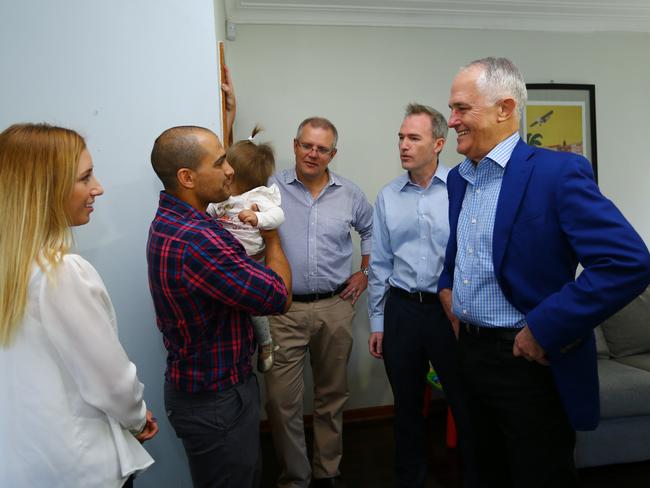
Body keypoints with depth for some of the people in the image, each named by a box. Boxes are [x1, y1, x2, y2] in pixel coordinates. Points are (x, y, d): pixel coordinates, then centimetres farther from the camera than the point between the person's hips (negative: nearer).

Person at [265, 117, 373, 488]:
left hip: (336, 308, 3)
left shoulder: (350, 194, 6)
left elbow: (373, 231, 19)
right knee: (282, 400, 1)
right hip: (284, 309, -2)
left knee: (332, 395, 15)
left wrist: (366, 273, 12)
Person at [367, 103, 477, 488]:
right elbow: (380, 264, 8)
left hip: (451, 309, -3)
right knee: (407, 405, 16)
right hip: (402, 310, 3)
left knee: (466, 403, 10)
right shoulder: (388, 196, 5)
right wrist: (377, 322, 8)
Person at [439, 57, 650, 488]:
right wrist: (447, 285, 9)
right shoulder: (458, 178, 8)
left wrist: (544, 331, -22)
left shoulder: (558, 172, -16)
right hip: (470, 353, 7)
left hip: (529, 363, -7)